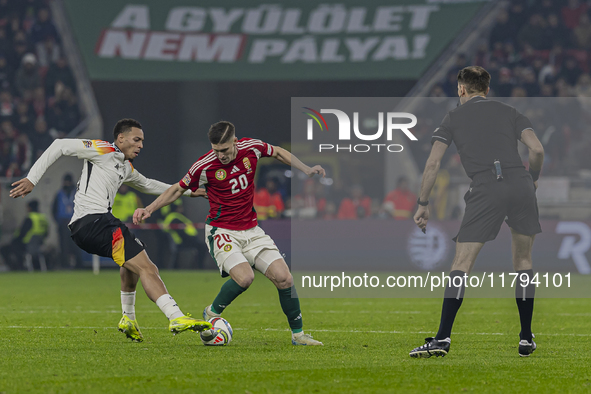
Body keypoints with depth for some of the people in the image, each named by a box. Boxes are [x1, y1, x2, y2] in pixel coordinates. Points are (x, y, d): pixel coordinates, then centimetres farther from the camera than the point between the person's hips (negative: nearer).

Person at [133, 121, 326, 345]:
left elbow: (278, 153, 16)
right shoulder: (205, 166, -15)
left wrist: (306, 170, 10)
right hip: (222, 232, -4)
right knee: (244, 277, -28)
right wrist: (149, 209, -8)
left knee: (284, 278, -8)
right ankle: (212, 314, -1)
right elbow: (178, 189, 0)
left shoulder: (252, 148, -7)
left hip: (251, 230, 4)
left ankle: (298, 334, 9)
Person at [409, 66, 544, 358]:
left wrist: (423, 205, 15)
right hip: (520, 182, 2)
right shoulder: (508, 112, 21)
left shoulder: (454, 117, 18)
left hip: (486, 188, -2)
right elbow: (537, 150, 7)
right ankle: (526, 339, 15)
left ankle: (443, 339, -10)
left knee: (462, 263, -2)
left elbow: (433, 163, 9)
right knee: (523, 261, 16)